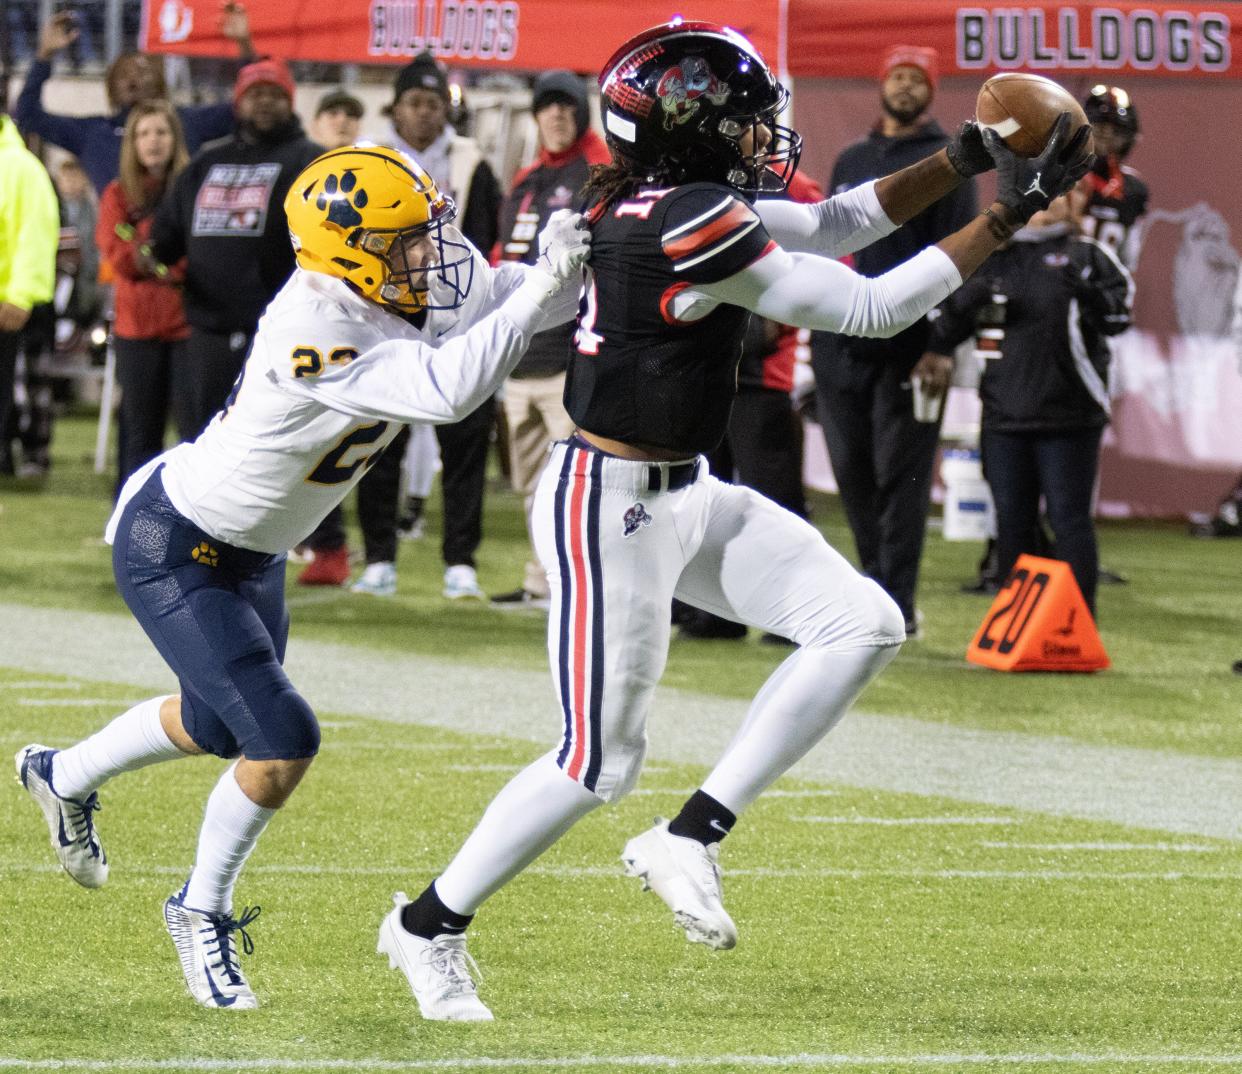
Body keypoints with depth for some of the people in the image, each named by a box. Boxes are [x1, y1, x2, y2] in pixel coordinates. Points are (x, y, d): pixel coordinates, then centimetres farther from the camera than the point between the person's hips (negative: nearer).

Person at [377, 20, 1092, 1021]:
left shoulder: (675, 201, 4)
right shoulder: (693, 227, -24)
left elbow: (835, 225, 15)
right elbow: (868, 308, -19)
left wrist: (961, 162, 4)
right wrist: (1006, 218, -13)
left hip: (684, 494, 10)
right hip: (609, 508, -10)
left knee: (863, 624, 0)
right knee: (599, 761, -2)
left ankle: (690, 837, 4)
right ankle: (428, 926, 18)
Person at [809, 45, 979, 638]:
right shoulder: (852, 160, 18)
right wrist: (817, 332, 15)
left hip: (907, 345, -6)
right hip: (841, 343, 6)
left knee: (900, 475, -6)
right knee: (852, 471, 8)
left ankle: (895, 606, -6)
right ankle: (879, 584, 19)